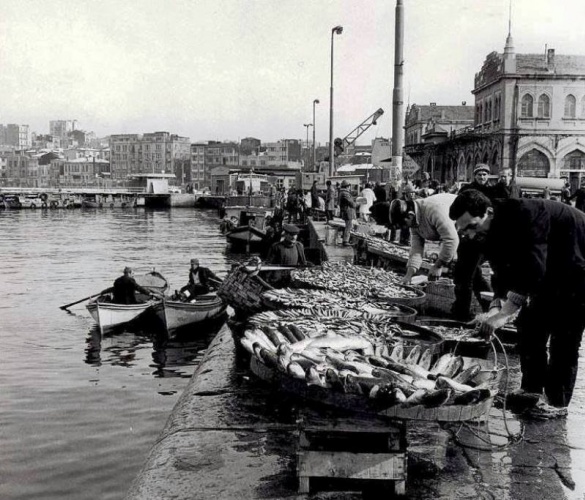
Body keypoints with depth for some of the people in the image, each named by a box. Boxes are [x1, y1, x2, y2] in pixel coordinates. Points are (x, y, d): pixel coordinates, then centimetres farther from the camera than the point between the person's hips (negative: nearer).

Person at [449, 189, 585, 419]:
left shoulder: (525, 214, -34)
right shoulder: (490, 233, -6)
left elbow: (532, 270, -39)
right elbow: (503, 273, -5)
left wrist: (503, 315, -40)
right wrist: (496, 308, -23)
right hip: (552, 270, 9)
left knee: (564, 336, -9)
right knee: (529, 323, 7)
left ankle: (557, 402, 2)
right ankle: (531, 389, 18)